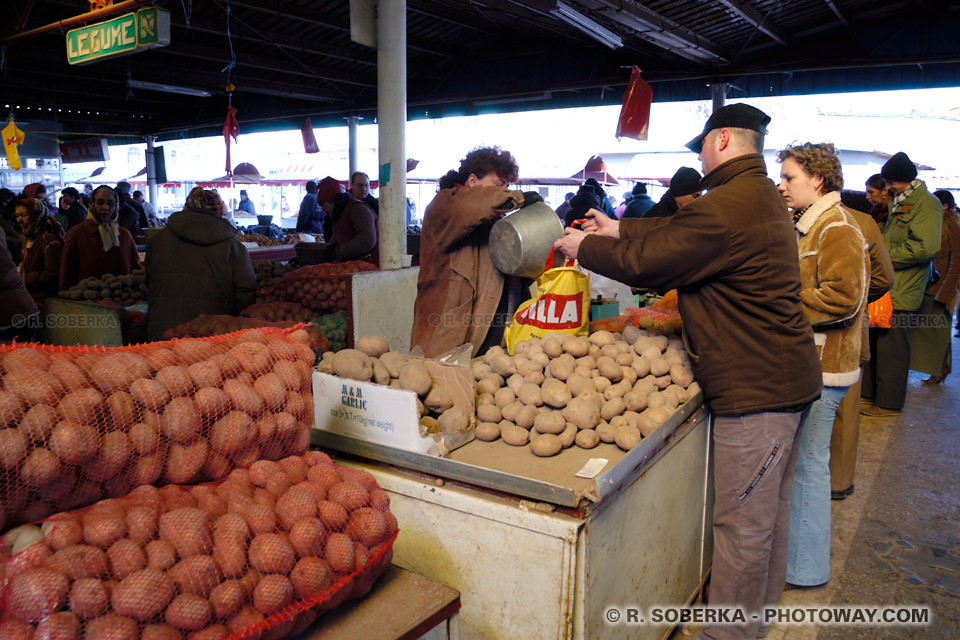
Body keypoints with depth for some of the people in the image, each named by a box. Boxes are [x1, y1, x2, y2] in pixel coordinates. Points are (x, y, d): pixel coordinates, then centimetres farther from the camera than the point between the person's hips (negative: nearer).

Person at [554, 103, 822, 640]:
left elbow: (646, 260, -16)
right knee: (771, 509, 23)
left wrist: (586, 247, 1)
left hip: (756, 389, -11)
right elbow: (676, 233, 21)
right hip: (788, 375, 11)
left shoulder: (726, 208, -21)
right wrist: (617, 228, 23)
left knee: (743, 524, 2)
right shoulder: (765, 196, 14)